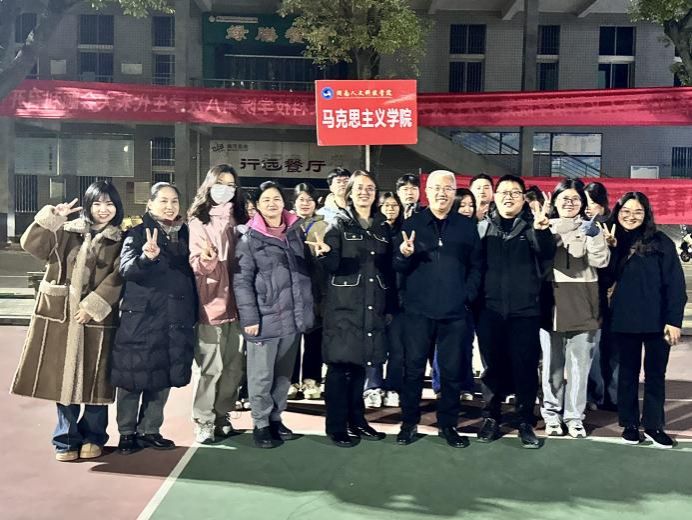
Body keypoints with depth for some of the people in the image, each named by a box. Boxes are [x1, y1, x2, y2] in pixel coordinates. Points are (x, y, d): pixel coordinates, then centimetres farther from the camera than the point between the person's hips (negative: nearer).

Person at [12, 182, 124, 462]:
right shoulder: (65, 232, 8)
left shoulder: (120, 242, 5)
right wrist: (52, 217, -13)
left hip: (97, 319, -1)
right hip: (61, 317, 1)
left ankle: (92, 437, 22)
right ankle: (66, 440, 20)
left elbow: (117, 279, -5)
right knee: (63, 379, 7)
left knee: (95, 381, 4)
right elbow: (30, 244, -4)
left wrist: (92, 306, -13)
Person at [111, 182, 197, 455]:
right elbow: (126, 268, -16)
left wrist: (193, 312, 10)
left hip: (176, 318, 5)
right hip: (141, 317, -4)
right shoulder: (138, 233, -2)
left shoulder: (185, 234, 11)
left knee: (164, 376, 10)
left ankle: (149, 430, 24)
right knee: (134, 376, 3)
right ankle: (127, 433, 17)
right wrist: (147, 257, -36)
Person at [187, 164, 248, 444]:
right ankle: (203, 422, 8)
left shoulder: (238, 221, 13)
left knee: (234, 366, 8)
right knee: (210, 366, -3)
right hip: (210, 304, -4)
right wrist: (205, 259, -27)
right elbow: (196, 264, -6)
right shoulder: (198, 222, 1)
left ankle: (222, 416, 22)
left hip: (236, 303, 5)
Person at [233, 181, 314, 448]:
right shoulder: (250, 237, -4)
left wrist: (307, 309, 9)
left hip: (292, 316, 5)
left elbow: (306, 271, 14)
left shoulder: (295, 231, 10)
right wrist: (249, 317, -14)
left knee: (284, 374, 14)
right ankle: (261, 424, 18)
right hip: (264, 318, -4)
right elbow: (242, 280, -8)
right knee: (262, 376, 3)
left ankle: (275, 419, 28)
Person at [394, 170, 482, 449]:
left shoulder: (467, 226, 8)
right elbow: (398, 267, 3)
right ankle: (409, 423, 19)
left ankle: (448, 424, 22)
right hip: (418, 310, -1)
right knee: (413, 367, 5)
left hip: (454, 312, 1)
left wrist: (468, 295, -4)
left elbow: (476, 266, 8)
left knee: (452, 370, 8)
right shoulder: (412, 224, 5)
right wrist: (404, 254, -19)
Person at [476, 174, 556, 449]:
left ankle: (525, 423, 16)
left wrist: (541, 230, -31)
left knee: (525, 367, 3)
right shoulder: (485, 225, 6)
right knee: (493, 366, 10)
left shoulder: (533, 225, 3)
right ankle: (491, 418, 23)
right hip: (490, 309, 1)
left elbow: (547, 255, -14)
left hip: (525, 309, -1)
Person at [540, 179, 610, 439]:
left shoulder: (590, 228, 10)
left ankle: (574, 415, 15)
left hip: (583, 305, 1)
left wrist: (594, 236, -15)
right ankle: (552, 413, 18)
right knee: (552, 363, 6)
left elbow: (601, 262, -1)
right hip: (551, 302, -1)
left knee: (579, 363, 4)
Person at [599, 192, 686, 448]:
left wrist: (674, 320, -12)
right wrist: (611, 248, -12)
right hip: (624, 320, 2)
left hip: (657, 320, -2)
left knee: (655, 373, 7)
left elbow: (675, 284, -6)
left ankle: (654, 425, 19)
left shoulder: (661, 242, -4)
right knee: (628, 372, 11)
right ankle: (630, 423, 22)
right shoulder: (614, 242, 6)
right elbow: (607, 280, -1)